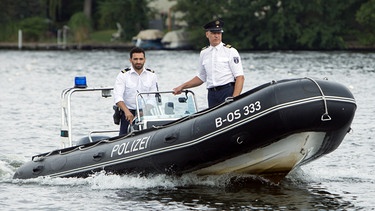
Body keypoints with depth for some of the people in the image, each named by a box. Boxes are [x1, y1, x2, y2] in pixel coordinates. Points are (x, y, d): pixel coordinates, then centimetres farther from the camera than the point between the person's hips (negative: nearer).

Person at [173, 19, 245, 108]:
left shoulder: (230, 51, 0)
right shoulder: (204, 53, 16)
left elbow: (240, 77, -5)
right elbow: (201, 77, 28)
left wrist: (234, 99, -17)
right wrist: (182, 87, 23)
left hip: (228, 91, -5)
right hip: (212, 94, 5)